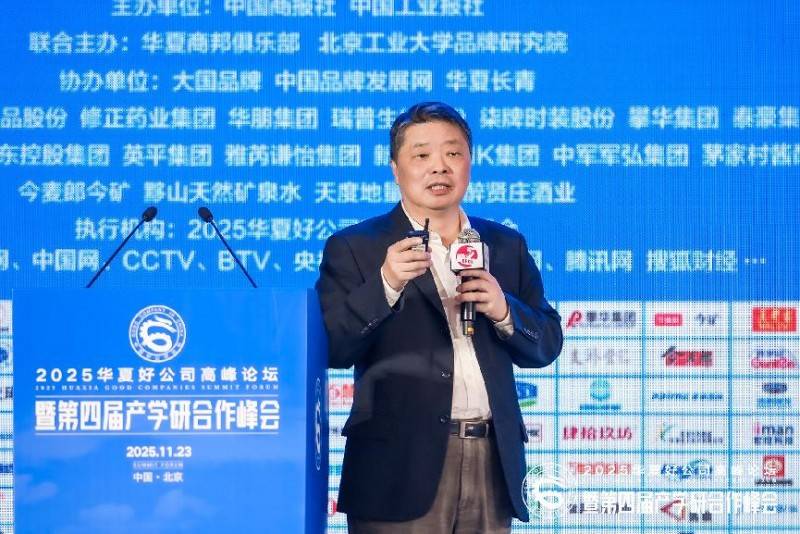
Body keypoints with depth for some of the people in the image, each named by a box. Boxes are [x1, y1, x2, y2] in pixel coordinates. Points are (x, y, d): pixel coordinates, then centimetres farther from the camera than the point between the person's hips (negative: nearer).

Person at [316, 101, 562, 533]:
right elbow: (330, 350, -8)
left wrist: (504, 311, -7)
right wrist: (385, 285, -22)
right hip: (403, 466, -4)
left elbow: (546, 345, 13)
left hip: (492, 461, 4)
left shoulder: (506, 246, 13)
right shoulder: (356, 248, 1)